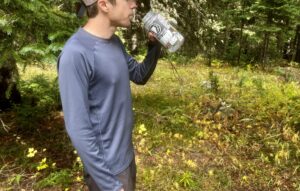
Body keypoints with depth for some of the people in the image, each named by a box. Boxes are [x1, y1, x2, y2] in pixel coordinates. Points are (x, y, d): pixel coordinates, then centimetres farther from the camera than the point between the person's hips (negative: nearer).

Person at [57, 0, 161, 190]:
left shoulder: (114, 42, -1)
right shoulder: (76, 54, -25)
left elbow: (140, 76, 12)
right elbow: (78, 129, -24)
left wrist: (155, 45, -5)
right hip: (109, 167, -8)